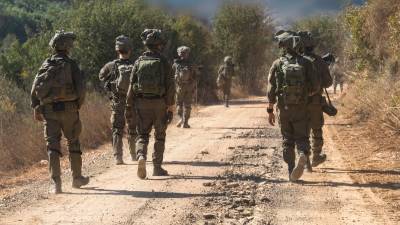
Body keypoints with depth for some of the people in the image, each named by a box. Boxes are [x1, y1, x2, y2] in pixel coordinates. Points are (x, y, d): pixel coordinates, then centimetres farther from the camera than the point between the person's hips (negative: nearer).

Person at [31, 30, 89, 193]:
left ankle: (55, 182, -13)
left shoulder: (46, 65, 8)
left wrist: (36, 109, 11)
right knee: (73, 143, 14)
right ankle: (77, 178, 24)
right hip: (68, 109, -2)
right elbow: (81, 88, -9)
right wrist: (78, 105, 7)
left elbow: (35, 89, 4)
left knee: (52, 145, 0)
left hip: (49, 110, 2)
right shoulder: (71, 65, -2)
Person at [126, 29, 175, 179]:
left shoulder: (139, 62, 1)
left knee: (142, 134, 7)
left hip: (142, 103, 1)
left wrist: (129, 105, 8)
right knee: (160, 136, 13)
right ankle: (157, 167, 14)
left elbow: (132, 84, 1)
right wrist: (170, 108, -2)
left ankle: (141, 156, -21)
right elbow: (170, 86, -8)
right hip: (159, 103, -1)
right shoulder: (164, 62, -6)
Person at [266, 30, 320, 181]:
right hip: (301, 109, 0)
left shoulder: (277, 64, -4)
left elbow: (271, 90, -5)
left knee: (287, 140, 13)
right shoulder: (305, 63, -3)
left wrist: (270, 111, 3)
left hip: (283, 109, 0)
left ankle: (291, 172, 10)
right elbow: (315, 86, -4)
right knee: (302, 138, 8)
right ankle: (303, 156, -24)